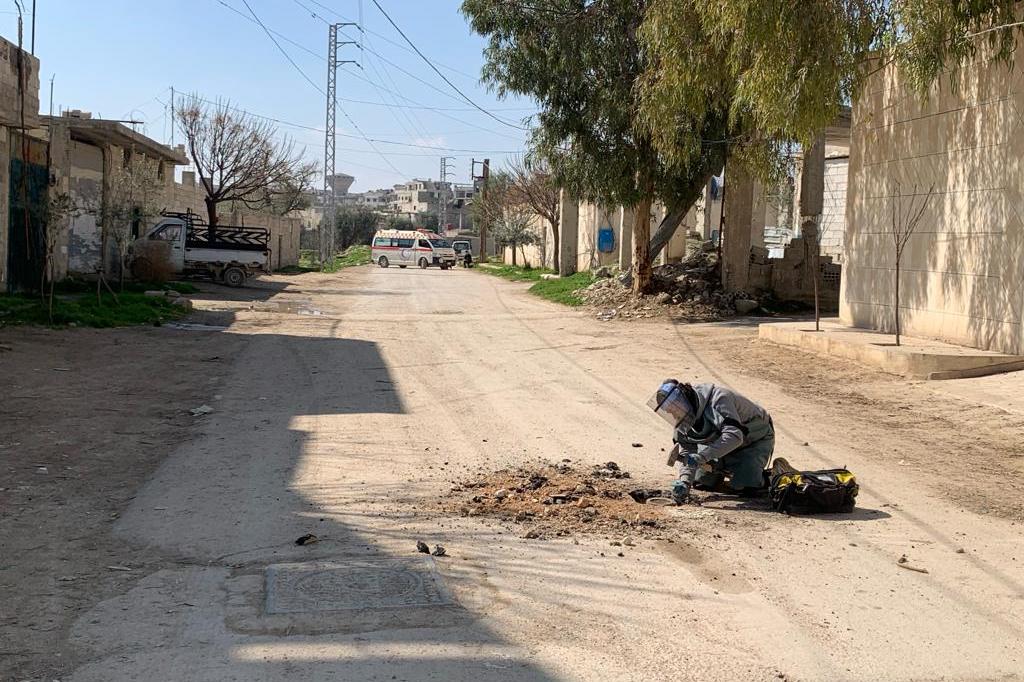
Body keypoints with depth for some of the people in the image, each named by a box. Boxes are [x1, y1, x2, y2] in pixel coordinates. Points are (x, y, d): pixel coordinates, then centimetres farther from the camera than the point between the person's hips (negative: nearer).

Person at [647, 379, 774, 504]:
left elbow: (734, 436, -47)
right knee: (700, 482, -1)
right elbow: (686, 452, -11)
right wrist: (684, 481, -30)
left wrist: (702, 456, -52)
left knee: (744, 486, -23)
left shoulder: (717, 399, -36)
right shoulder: (684, 418, -12)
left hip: (756, 439, -7)